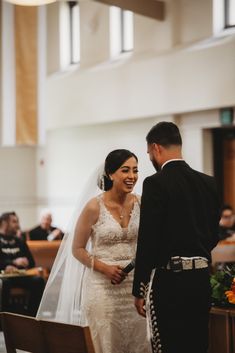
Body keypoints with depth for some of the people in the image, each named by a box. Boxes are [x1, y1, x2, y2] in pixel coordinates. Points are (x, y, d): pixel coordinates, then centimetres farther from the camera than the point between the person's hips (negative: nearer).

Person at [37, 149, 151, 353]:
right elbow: (77, 249, -2)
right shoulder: (94, 207, -9)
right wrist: (105, 268, -15)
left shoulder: (140, 203, 2)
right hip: (102, 286, -3)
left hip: (134, 284, 3)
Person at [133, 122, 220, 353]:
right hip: (201, 280, 7)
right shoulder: (208, 183, 7)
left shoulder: (156, 183, -12)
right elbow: (213, 234, 13)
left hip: (169, 282, -6)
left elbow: (147, 239, -14)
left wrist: (139, 290, -7)